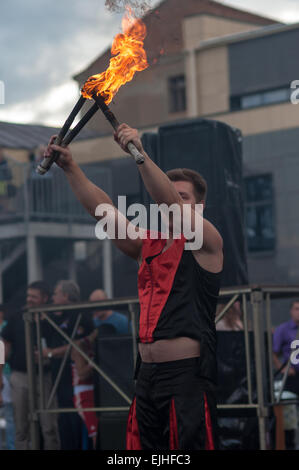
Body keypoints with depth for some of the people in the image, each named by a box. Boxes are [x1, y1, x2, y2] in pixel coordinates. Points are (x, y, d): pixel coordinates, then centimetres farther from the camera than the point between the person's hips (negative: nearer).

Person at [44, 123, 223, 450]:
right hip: (148, 373, 7)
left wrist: (140, 154, -27)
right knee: (141, 446, 5)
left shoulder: (205, 242, -1)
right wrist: (70, 167, 2)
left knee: (191, 444, -12)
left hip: (186, 374, -7)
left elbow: (170, 200, -17)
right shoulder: (147, 245, 17)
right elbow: (103, 210, 11)